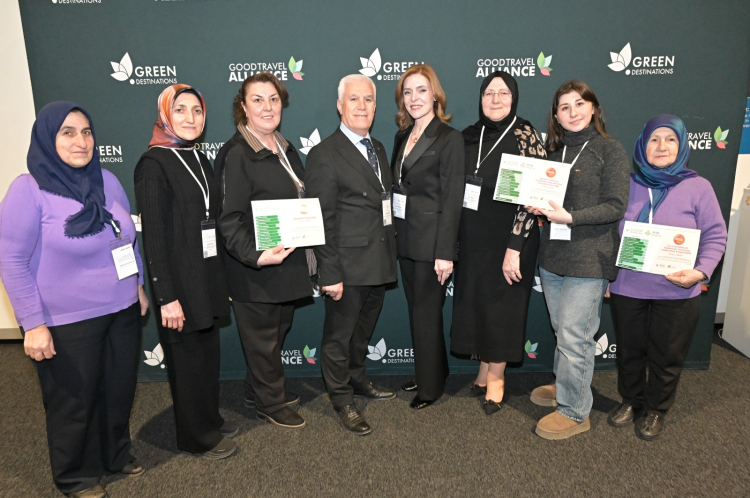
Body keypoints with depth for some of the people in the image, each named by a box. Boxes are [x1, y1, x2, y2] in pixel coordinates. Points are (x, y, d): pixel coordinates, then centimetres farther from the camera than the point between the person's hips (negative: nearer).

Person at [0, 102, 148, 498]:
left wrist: (139, 285, 13)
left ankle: (116, 454, 44)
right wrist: (33, 324, -14)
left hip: (122, 311, 5)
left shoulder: (107, 181, 1)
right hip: (67, 324, -5)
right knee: (73, 401, 14)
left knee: (119, 390, 18)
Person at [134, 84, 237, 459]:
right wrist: (166, 296, -19)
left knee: (208, 353, 17)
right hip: (179, 280, -7)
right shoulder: (153, 164, -12)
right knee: (187, 359, 7)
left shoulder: (200, 161, 10)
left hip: (208, 277, 7)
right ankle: (197, 437, 26)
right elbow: (153, 235, -16)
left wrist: (221, 278, 13)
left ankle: (210, 420, 37)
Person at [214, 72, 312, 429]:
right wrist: (256, 256, -32)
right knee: (262, 337, 9)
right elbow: (229, 220, -20)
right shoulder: (237, 155, -16)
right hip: (254, 270, -8)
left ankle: (259, 390, 41)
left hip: (287, 262, 9)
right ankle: (269, 402, 28)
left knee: (278, 330, 21)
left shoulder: (285, 149, 10)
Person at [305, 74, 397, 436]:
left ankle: (357, 380, 44)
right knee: (339, 335, 9)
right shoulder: (325, 155, -12)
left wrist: (390, 255, 11)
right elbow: (321, 221, -16)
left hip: (378, 263, 8)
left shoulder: (378, 148, 12)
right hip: (348, 266, -7)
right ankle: (342, 400, 27)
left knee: (363, 329, 23)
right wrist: (330, 274, -19)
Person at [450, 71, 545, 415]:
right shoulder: (469, 136, 4)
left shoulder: (524, 135, -10)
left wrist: (514, 248, -20)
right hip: (472, 238, 5)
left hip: (508, 240, -5)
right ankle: (485, 371, 32)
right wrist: (453, 239, 5)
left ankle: (495, 378, 26)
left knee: (501, 306, 7)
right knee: (475, 303, 12)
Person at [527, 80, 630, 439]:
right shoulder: (554, 150, 12)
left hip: (589, 259, -6)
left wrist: (570, 217, -22)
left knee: (574, 336, -1)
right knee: (561, 330, 16)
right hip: (552, 257, 6)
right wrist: (538, 206, -5)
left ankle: (574, 412, 14)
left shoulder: (609, 150, -6)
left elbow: (616, 207, -11)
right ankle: (565, 387, 36)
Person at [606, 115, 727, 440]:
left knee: (667, 357, 12)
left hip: (677, 294, -2)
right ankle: (630, 402, 38)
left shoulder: (698, 187, -5)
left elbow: (715, 236, -4)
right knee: (629, 352, 16)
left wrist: (701, 272, -19)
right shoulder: (627, 186, 1)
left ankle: (655, 411, 34)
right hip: (626, 289, 2)